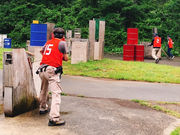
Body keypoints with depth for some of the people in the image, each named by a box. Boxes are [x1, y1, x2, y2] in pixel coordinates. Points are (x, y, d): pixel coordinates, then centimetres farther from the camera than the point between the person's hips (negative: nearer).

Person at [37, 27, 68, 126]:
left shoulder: (48, 42, 18)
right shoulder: (62, 43, 1)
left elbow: (41, 51, 39)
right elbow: (66, 58, 3)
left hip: (42, 70, 7)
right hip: (52, 71, -7)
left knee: (44, 90, 27)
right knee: (56, 93, -12)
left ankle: (43, 108, 46)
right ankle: (54, 118, -23)